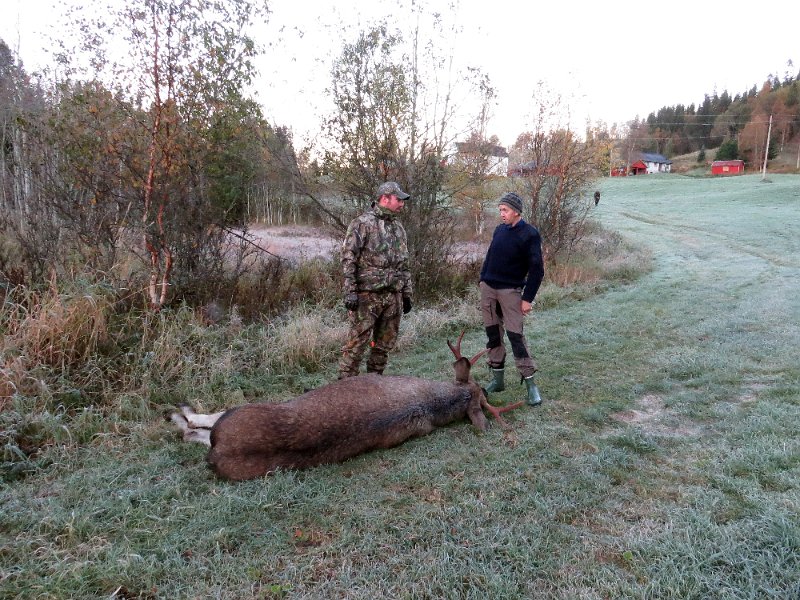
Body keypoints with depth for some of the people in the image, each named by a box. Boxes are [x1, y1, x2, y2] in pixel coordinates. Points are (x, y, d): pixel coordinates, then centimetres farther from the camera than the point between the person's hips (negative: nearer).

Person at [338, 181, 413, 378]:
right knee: (357, 341, -6)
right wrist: (350, 292, -17)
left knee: (385, 343, 11)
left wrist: (407, 294, 17)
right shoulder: (362, 223, -6)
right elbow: (348, 259, -11)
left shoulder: (398, 227, 16)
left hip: (393, 296, 7)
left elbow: (404, 264, 20)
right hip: (368, 295, -7)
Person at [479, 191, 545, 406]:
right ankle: (498, 380, 20)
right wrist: (483, 279, 11)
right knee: (493, 334, 9)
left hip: (510, 291, -6)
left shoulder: (529, 234, -10)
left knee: (515, 335, -8)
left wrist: (528, 298, -14)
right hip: (488, 289, 6)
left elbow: (537, 269, -11)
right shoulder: (499, 230, 7)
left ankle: (530, 384, 0)